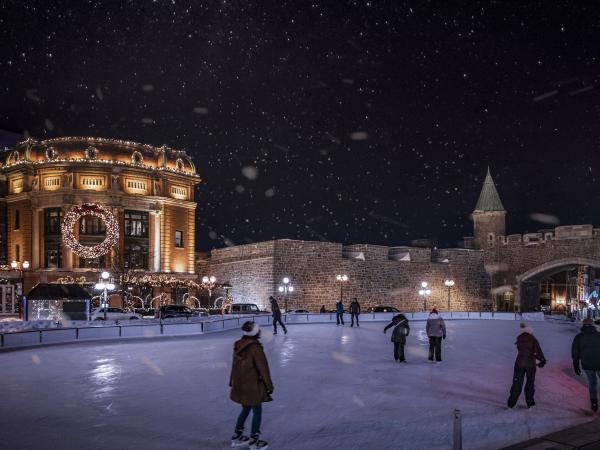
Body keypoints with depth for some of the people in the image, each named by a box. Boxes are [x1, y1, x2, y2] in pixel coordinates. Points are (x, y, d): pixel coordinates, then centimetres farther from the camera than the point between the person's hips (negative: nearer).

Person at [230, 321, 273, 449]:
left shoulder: (238, 346, 0)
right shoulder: (255, 348, -22)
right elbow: (263, 369, -17)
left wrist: (233, 382, 21)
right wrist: (269, 386, -7)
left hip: (239, 385, 8)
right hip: (253, 387, -8)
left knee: (245, 409, 24)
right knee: (257, 411, 8)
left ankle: (237, 436, 32)